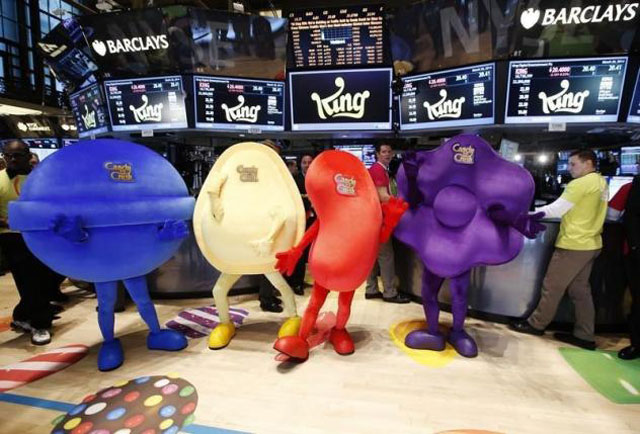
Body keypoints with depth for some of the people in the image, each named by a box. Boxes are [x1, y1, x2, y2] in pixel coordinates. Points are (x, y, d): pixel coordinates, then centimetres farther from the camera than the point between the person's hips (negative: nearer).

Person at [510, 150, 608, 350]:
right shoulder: (601, 183, 12)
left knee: (552, 286, 3)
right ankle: (584, 336, 20)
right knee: (580, 289, 14)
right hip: (589, 243, 9)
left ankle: (536, 324, 16)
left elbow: (556, 210, -19)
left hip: (574, 244, -9)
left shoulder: (580, 184, -17)